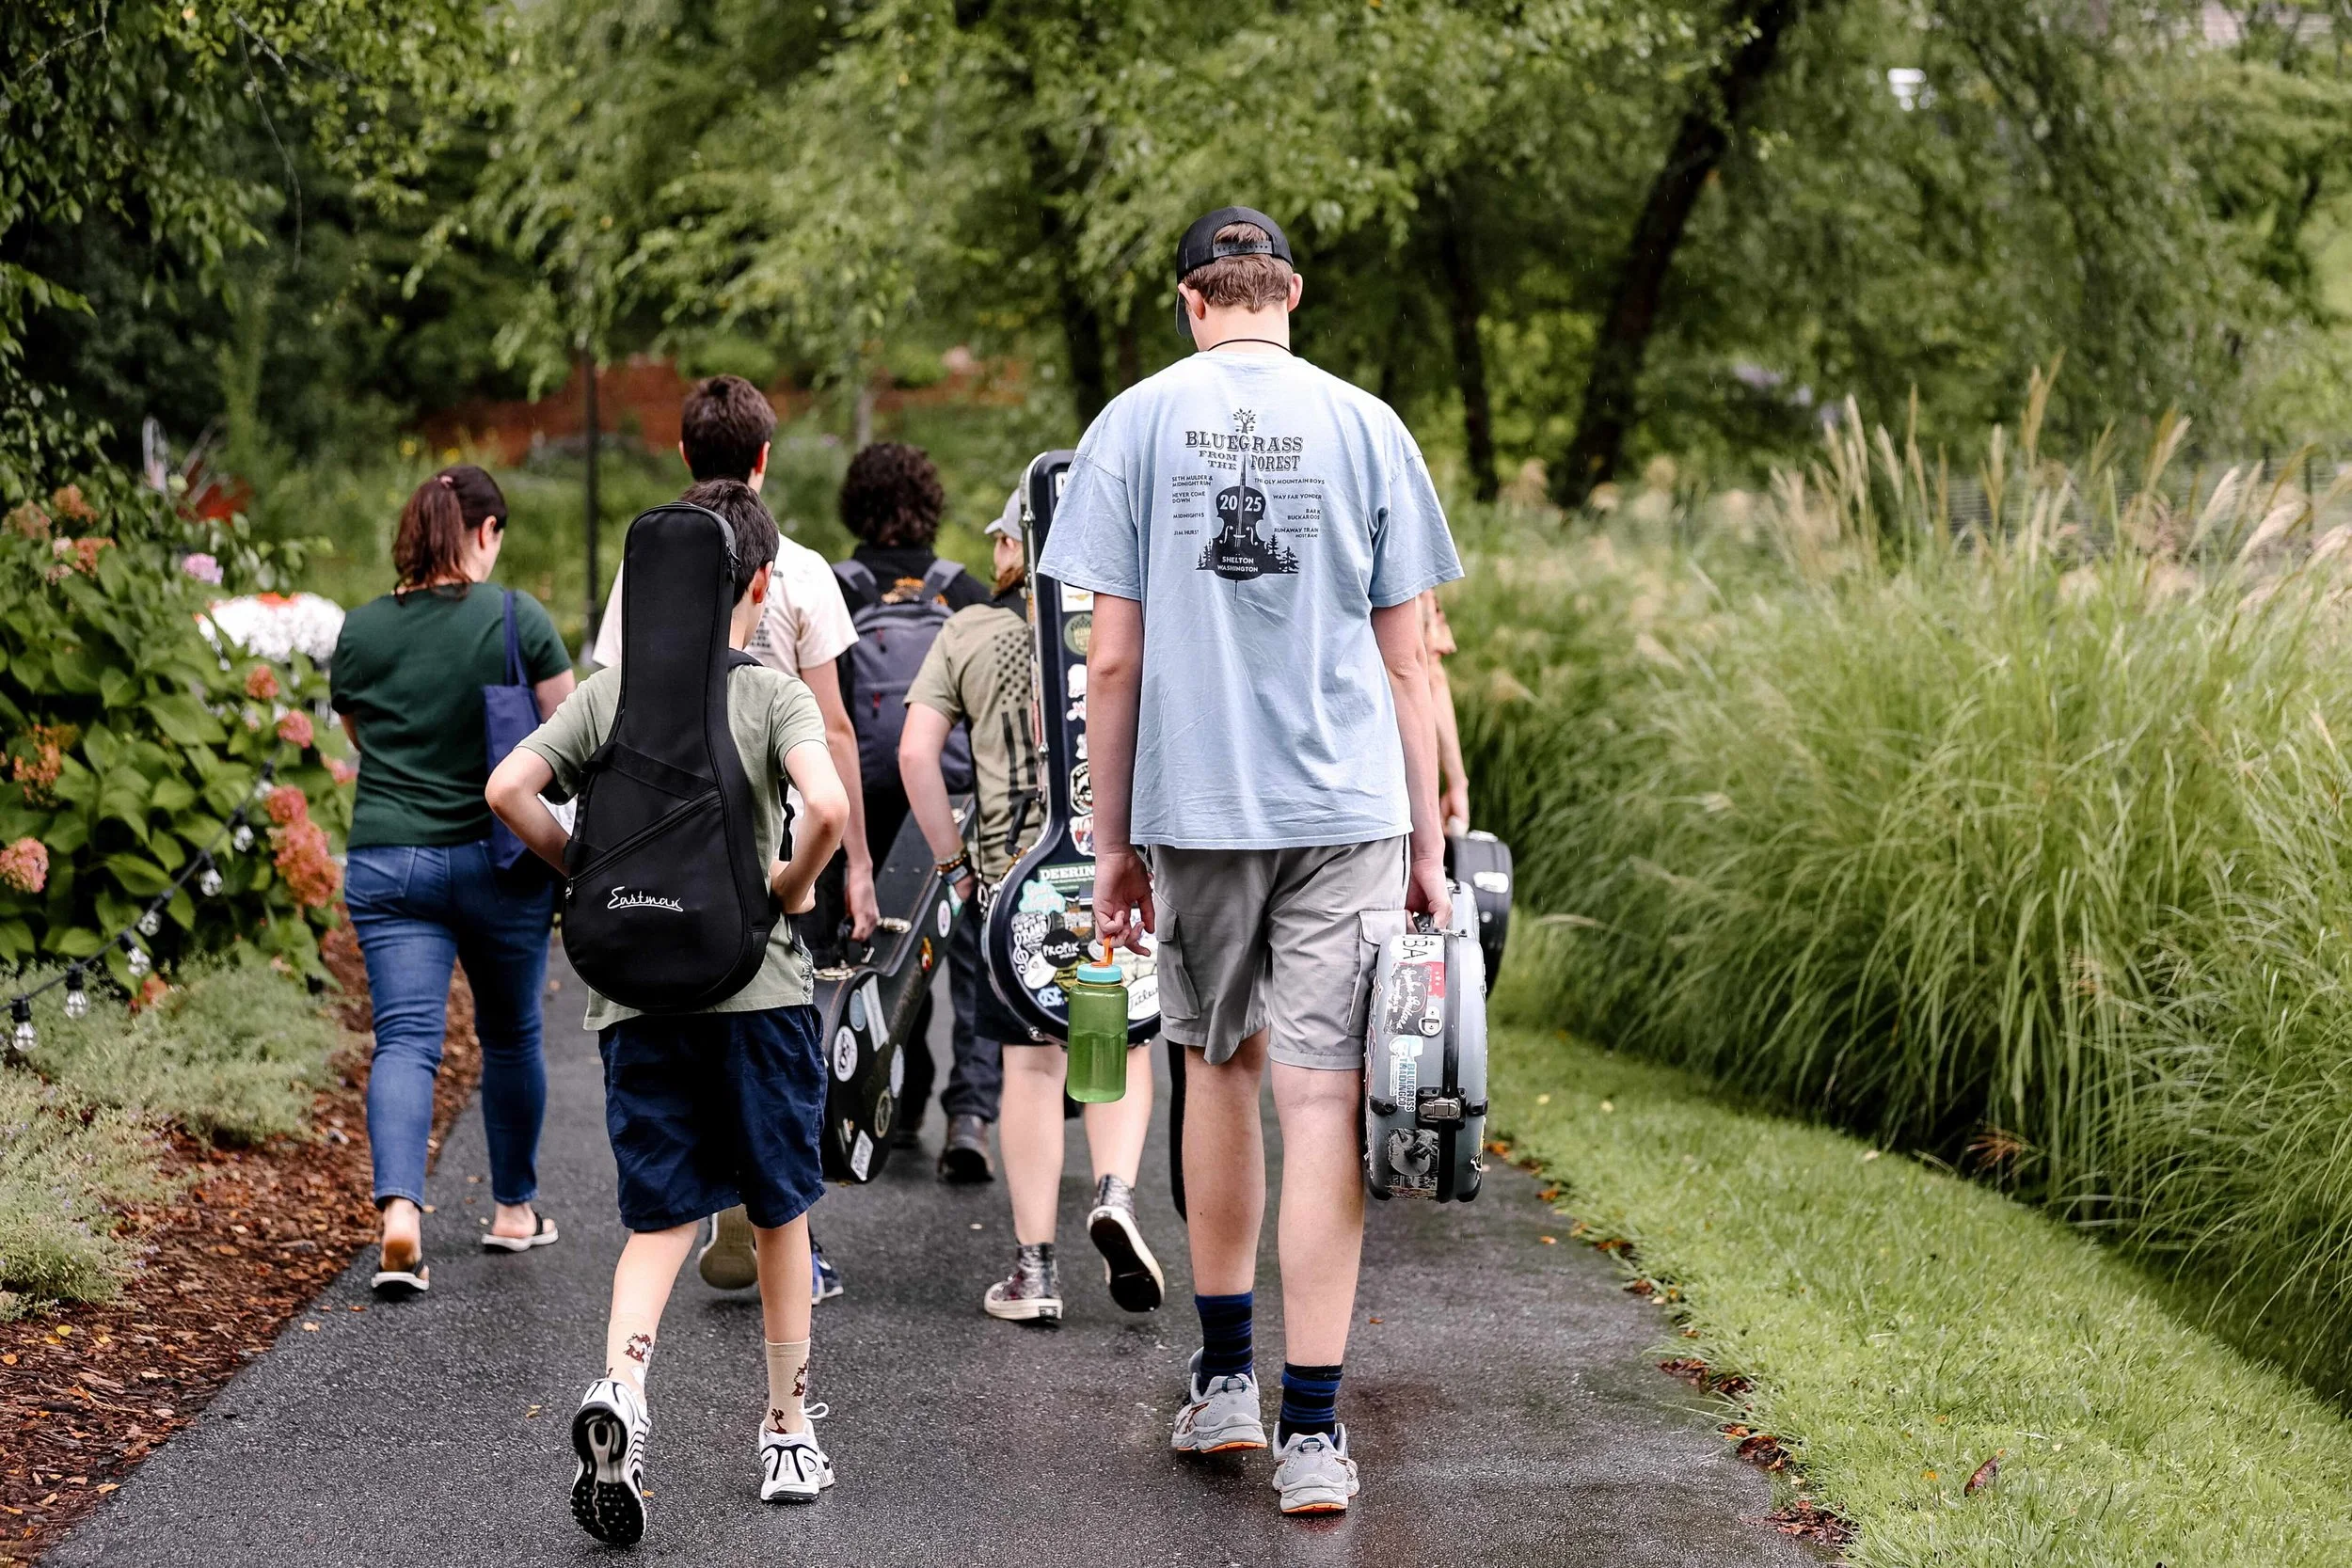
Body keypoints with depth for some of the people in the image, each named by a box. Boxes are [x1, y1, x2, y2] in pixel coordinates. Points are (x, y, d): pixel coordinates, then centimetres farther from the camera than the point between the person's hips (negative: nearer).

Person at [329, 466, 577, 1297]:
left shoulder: (361, 630, 2)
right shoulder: (519, 620, -8)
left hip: (385, 861, 1)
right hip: (499, 857, -1)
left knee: (405, 1039, -4)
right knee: (509, 1034, 17)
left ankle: (399, 1210, -25)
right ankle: (514, 1207, 30)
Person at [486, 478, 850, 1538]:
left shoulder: (607, 694, 4)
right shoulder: (772, 696, -6)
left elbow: (506, 790, -5)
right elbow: (828, 804, -23)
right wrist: (792, 886, -4)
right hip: (755, 984, -2)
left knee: (662, 1217, 5)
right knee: (779, 1213, 14)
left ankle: (620, 1383, -22)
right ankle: (788, 1433, 21)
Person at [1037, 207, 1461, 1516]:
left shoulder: (1136, 424, 2)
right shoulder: (1366, 426, 2)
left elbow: (1113, 660, 0)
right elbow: (1407, 660, 3)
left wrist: (1112, 843, 7)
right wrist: (1428, 843, 9)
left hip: (1195, 806, 1)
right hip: (1348, 809, -1)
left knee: (1220, 1069, 18)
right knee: (1325, 1101, -3)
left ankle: (1227, 1375, 25)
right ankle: (1312, 1429, -5)